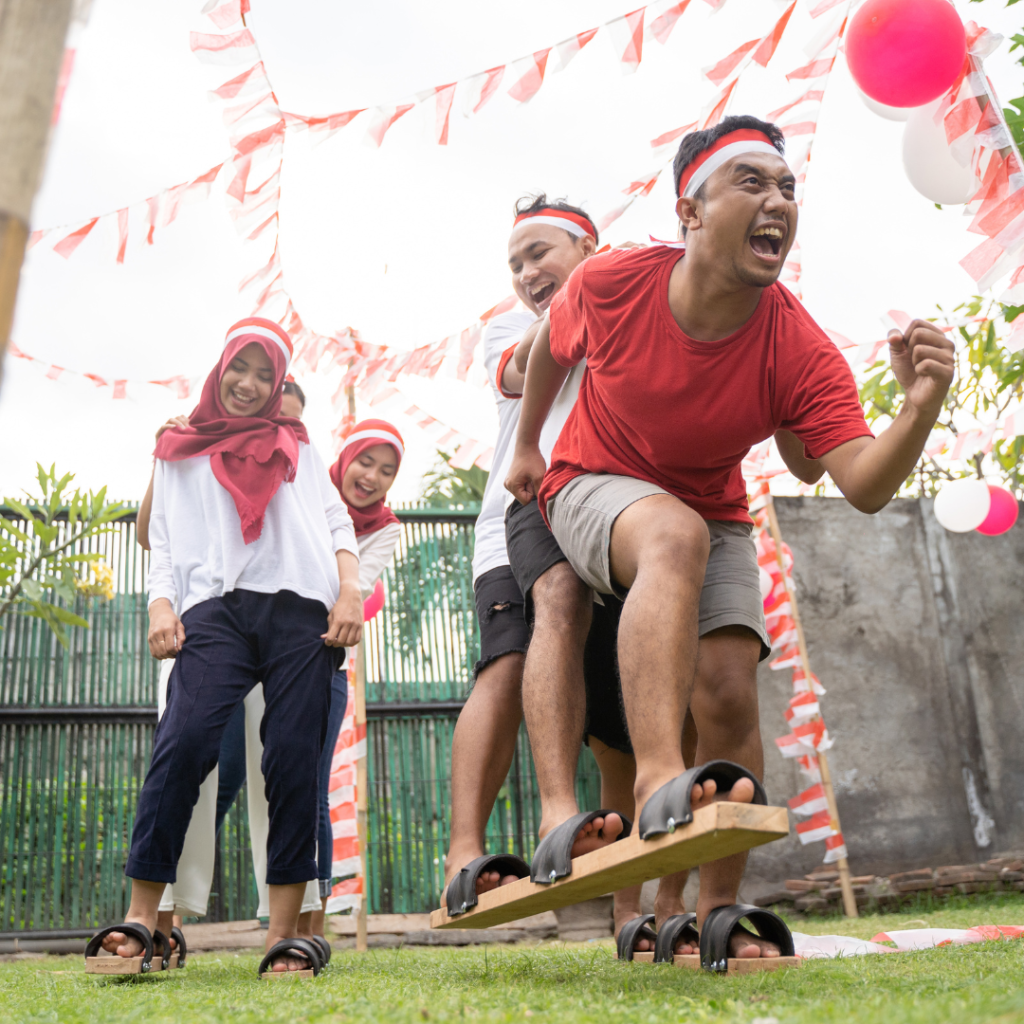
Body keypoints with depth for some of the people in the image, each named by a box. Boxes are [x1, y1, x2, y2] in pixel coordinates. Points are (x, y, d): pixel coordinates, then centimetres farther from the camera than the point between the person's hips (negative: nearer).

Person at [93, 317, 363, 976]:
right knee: (185, 741, -21)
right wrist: (161, 603, -1)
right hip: (217, 604, 0)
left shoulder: (296, 445, 27)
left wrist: (350, 591, 1)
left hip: (302, 605, 1)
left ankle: (285, 936, -7)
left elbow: (336, 521, 18)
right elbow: (163, 538, 18)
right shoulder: (181, 453, 27)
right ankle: (142, 917, -16)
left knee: (294, 761, -9)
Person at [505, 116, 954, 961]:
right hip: (591, 489, -2)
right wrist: (525, 447, 14)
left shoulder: (800, 351, -20)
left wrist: (921, 409, -45)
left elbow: (865, 487, -28)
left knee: (730, 693, -14)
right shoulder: (610, 285, -18)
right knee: (676, 534, -37)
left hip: (713, 520, 2)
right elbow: (551, 350, 5)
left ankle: (718, 912, 3)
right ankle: (657, 781, -49)